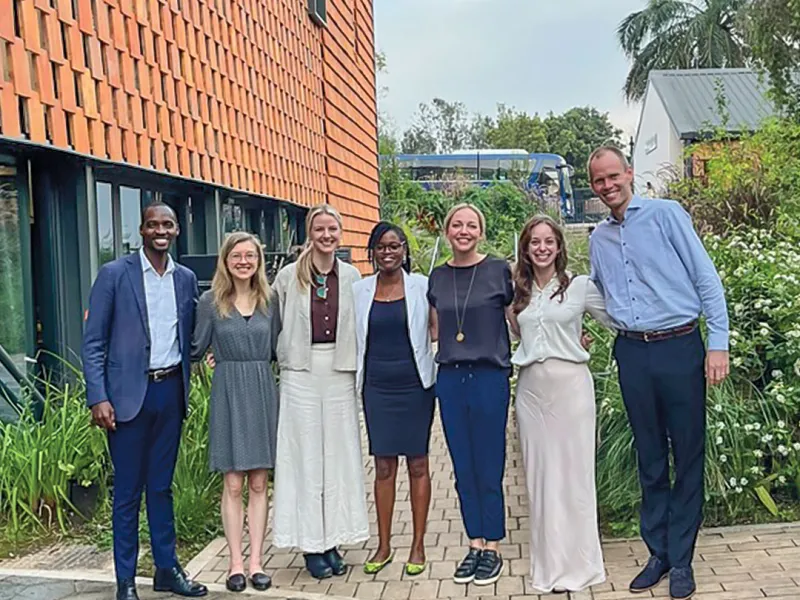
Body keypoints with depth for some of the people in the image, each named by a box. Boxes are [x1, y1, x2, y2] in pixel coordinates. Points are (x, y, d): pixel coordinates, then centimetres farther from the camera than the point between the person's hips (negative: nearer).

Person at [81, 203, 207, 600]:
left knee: (161, 486, 15)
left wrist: (185, 390, 9)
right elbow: (93, 342, -6)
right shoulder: (114, 274, -5)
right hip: (129, 393, -4)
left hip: (171, 390, 4)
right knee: (127, 491, 5)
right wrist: (98, 398, -13)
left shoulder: (186, 279, 8)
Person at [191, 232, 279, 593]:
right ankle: (236, 563, 12)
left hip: (263, 392, 2)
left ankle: (255, 562, 14)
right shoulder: (211, 301, -1)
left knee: (258, 484, 6)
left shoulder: (269, 300, 7)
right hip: (228, 394, -2)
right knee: (233, 485, 2)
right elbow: (195, 349, 0)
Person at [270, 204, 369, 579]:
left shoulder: (352, 276, 4)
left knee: (338, 454, 7)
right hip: (301, 373, -2)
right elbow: (274, 325, 5)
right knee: (305, 456, 4)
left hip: (340, 372, 2)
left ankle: (333, 541, 19)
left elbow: (359, 326, 10)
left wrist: (357, 367, 5)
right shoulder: (288, 276, -1)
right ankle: (310, 543, 14)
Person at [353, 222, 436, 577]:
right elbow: (354, 337, 12)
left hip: (415, 384, -1)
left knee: (418, 463, 6)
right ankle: (383, 545, 19)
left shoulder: (421, 286, -1)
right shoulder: (360, 290, 5)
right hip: (377, 387, 2)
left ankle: (418, 545, 18)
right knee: (383, 466, 7)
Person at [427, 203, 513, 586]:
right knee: (463, 468, 11)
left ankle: (492, 549, 17)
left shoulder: (499, 270, -3)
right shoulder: (438, 277, 8)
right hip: (450, 378, 4)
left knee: (489, 468, 2)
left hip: (489, 376, -4)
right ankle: (474, 544, 24)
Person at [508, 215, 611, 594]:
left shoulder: (580, 286, -1)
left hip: (570, 384, -3)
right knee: (539, 474, 8)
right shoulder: (516, 292, 10)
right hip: (530, 388, 4)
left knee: (573, 471, 2)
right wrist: (508, 311, 6)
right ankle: (548, 565, 19)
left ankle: (577, 564, 15)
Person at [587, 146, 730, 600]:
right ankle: (658, 553, 24)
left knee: (688, 457, 4)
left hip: (680, 346, -4)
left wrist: (718, 344, -11)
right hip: (632, 354, 4)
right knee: (650, 458, 12)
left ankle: (681, 560, 16)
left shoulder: (666, 214, -3)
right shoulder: (599, 238, 12)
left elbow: (707, 278, -6)